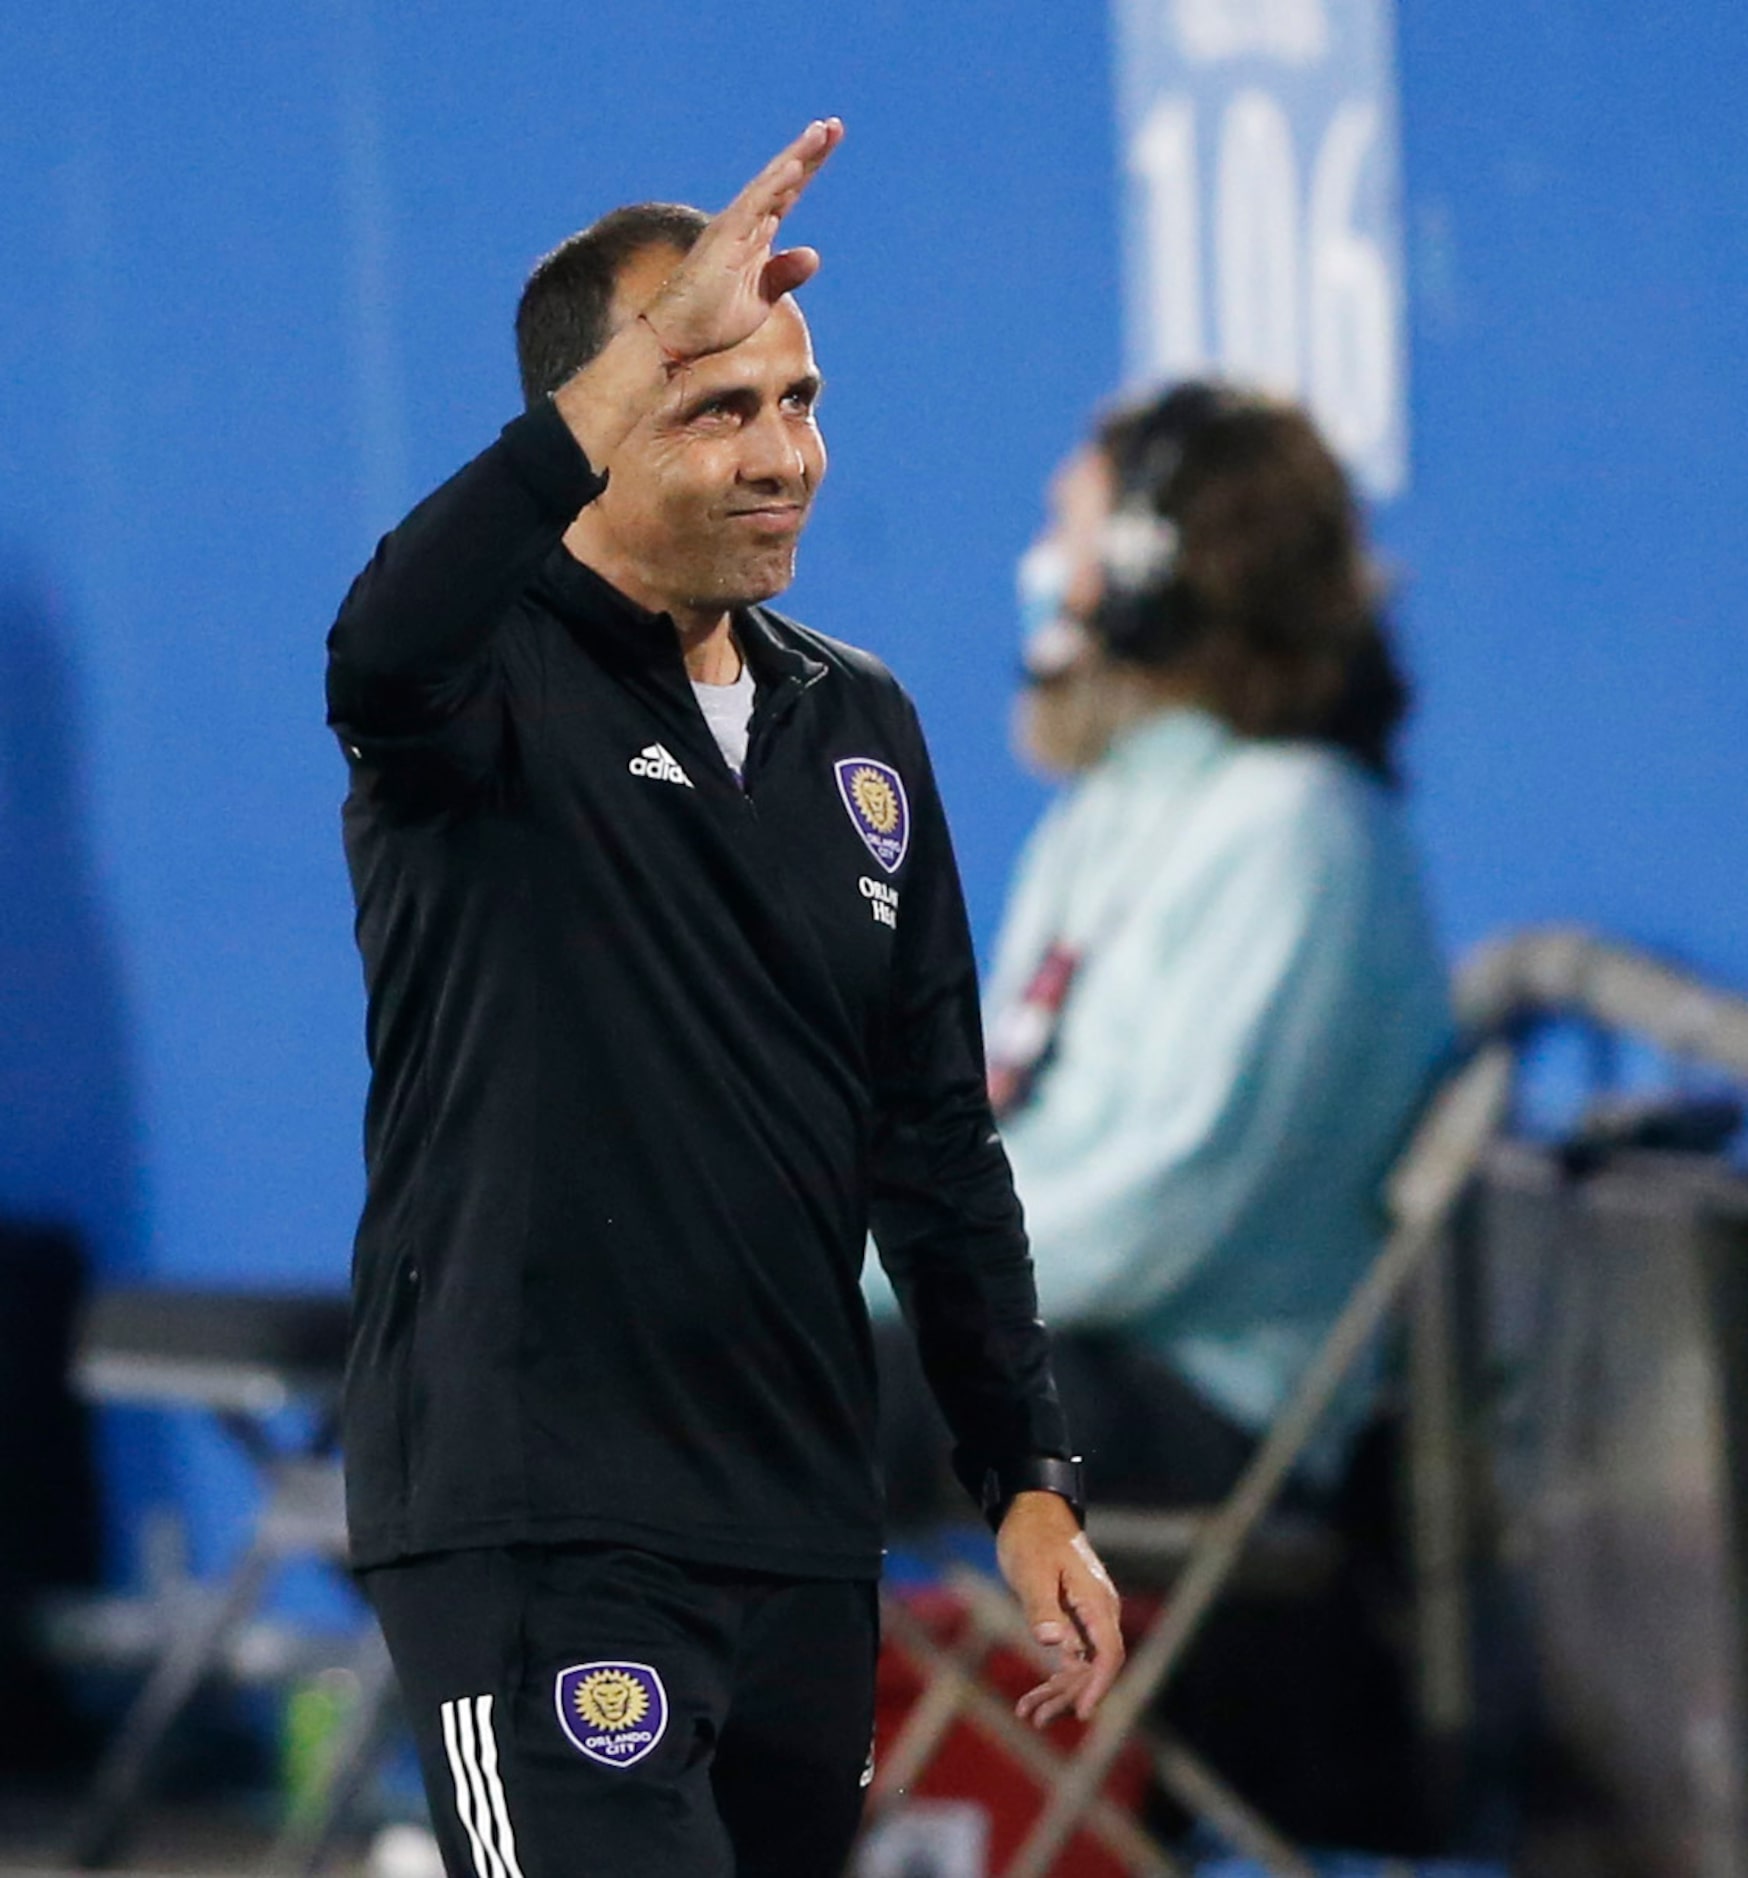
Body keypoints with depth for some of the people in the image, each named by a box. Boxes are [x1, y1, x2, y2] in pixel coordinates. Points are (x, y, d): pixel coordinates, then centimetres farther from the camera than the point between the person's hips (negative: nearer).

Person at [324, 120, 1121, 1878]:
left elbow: (934, 1136, 18)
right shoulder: (498, 679, -6)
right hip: (534, 1528, -7)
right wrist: (648, 359, -42)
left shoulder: (860, 725, 13)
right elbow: (382, 655, -33)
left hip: (803, 1537, 7)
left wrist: (1029, 1480, 12)